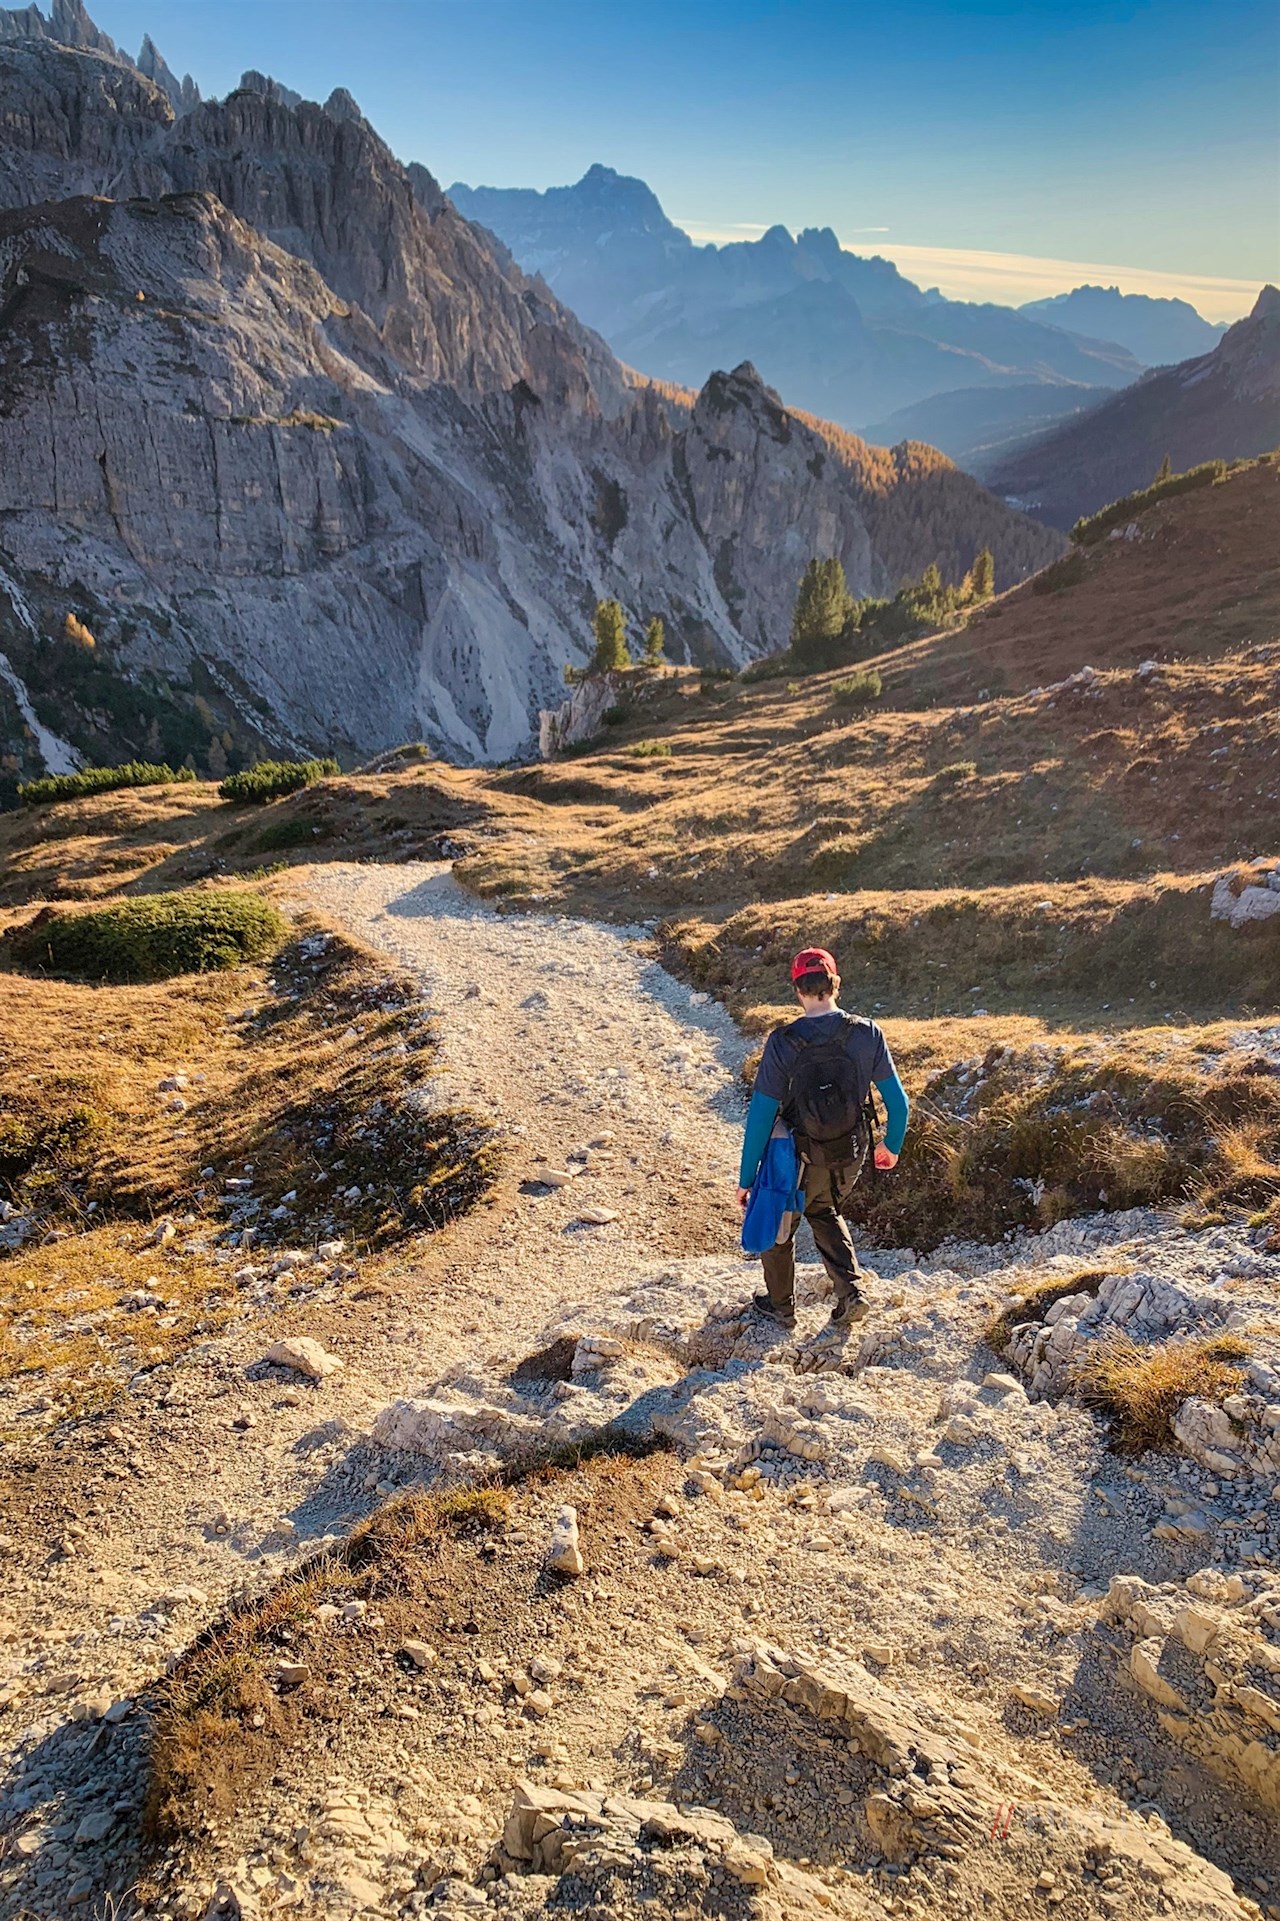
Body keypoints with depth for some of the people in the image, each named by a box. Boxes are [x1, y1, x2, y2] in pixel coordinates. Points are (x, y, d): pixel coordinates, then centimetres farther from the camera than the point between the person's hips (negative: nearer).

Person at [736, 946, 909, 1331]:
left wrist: (747, 1177, -7)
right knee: (825, 1213, 33)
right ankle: (850, 1293, 22)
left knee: (778, 1223, 24)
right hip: (851, 1153, 4)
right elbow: (898, 1103, -6)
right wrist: (891, 1147, 13)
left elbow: (761, 1116, -17)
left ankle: (780, 1306, 41)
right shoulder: (867, 1034, -13)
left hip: (799, 1158, -3)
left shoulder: (782, 1043, -21)